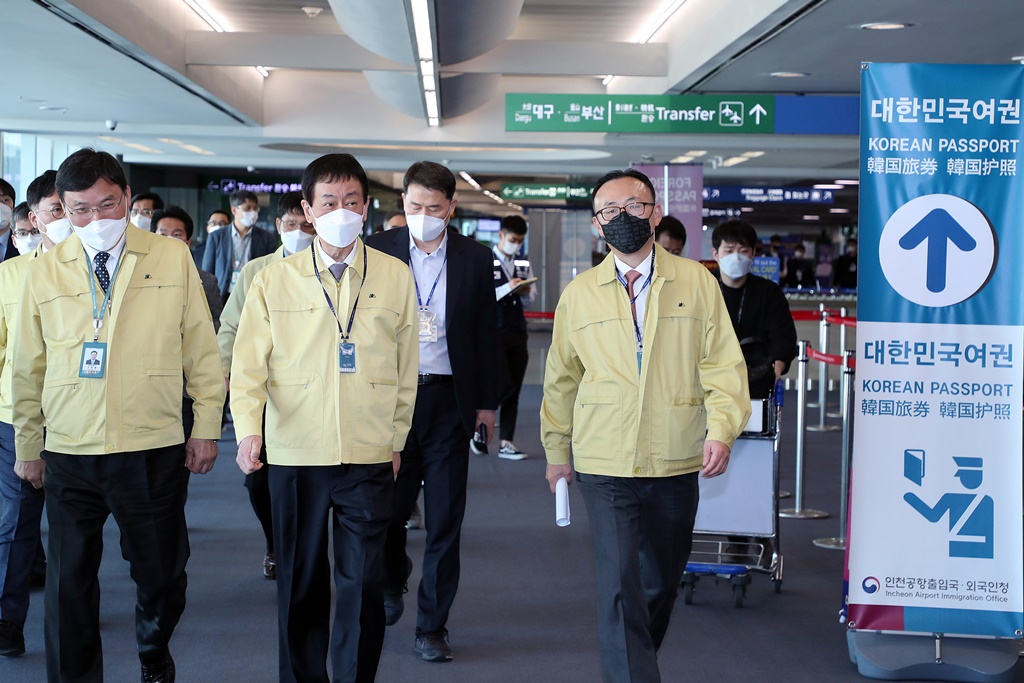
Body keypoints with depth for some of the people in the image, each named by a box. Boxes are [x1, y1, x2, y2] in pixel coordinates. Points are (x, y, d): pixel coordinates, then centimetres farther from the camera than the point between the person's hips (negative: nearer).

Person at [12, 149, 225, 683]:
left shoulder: (173, 259, 1)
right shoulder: (42, 273, 4)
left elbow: (201, 349, 4)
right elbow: (28, 367, 10)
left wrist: (207, 428, 3)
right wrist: (27, 446, 13)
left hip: (155, 450, 0)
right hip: (69, 454, 1)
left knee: (161, 574, 12)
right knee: (69, 583, 4)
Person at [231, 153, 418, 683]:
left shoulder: (395, 277, 3)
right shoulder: (273, 281, 2)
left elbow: (405, 370, 9)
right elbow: (248, 366, 0)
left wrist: (396, 439, 9)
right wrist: (249, 429, -15)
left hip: (369, 459, 0)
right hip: (294, 456, 0)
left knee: (362, 584, 1)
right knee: (300, 584, 10)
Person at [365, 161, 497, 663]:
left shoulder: (474, 258, 4)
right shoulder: (379, 250, 1)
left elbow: (485, 334, 8)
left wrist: (486, 403, 6)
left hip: (450, 400, 1)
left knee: (444, 521, 3)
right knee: (387, 508, 4)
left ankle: (432, 626, 14)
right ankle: (393, 581, 37)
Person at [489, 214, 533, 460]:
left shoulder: (523, 264, 11)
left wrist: (525, 292, -5)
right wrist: (508, 288, -20)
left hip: (518, 332, 6)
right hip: (493, 332, -6)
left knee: (514, 390, 6)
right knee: (502, 385, -12)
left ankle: (506, 443, 12)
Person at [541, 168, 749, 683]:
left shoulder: (697, 283, 2)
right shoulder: (578, 294, 5)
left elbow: (723, 364, 0)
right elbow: (561, 379, 13)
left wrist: (721, 429, -14)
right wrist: (555, 450, 16)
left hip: (676, 465, 2)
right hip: (605, 467, -1)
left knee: (661, 584, 15)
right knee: (621, 586, -12)